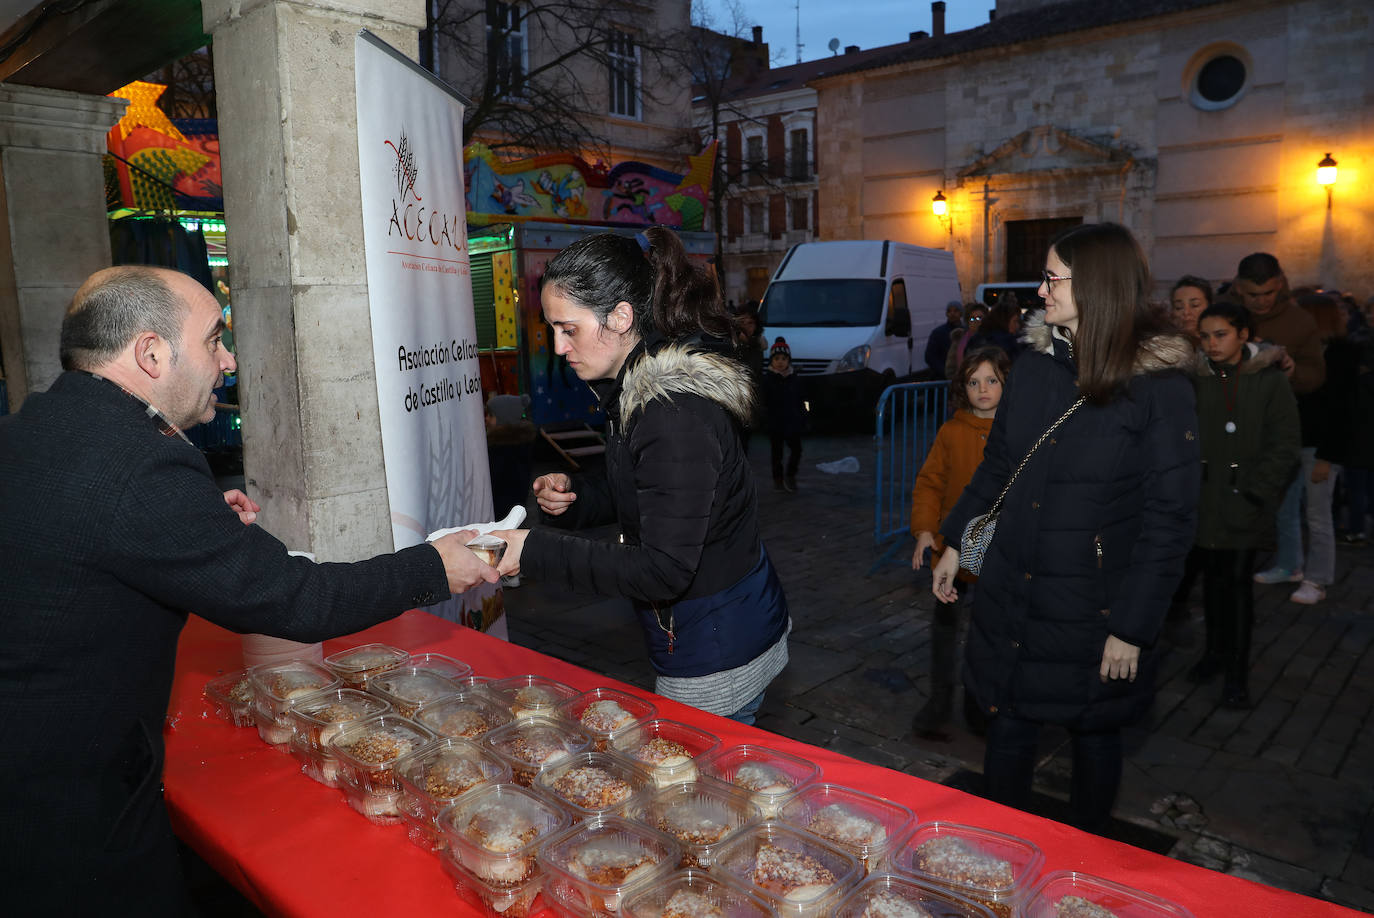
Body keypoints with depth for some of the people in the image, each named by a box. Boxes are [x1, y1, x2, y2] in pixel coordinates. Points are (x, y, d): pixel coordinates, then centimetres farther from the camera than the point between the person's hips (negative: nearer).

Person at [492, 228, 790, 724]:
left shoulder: (676, 413, -27)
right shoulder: (639, 389, 4)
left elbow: (665, 571, -28)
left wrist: (536, 552, -25)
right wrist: (576, 495, 0)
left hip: (717, 652, -9)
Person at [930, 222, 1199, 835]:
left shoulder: (1160, 387, -14)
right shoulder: (1034, 366, 0)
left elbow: (1169, 519, -13)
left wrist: (1134, 628, -13)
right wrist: (954, 542, 13)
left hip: (1093, 605, -4)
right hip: (1010, 592, 4)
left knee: (1094, 735, 16)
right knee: (1007, 726, 14)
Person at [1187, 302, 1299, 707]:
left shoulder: (1270, 381, -5)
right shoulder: (1197, 380, 1)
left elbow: (1283, 447, -6)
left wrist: (1254, 492, -11)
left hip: (1243, 502, -3)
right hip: (1205, 499, 3)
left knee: (1238, 579, -1)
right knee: (1213, 576, 13)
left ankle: (1237, 670, 10)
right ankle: (1215, 650, 30)